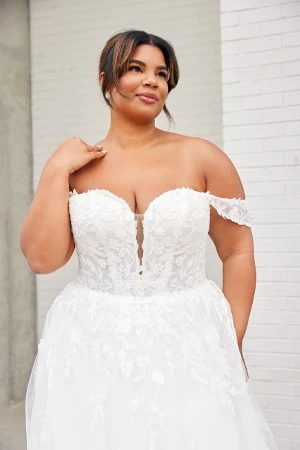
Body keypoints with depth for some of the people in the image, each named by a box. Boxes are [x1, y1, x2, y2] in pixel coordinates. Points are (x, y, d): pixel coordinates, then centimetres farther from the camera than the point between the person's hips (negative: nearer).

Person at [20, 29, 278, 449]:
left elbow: (238, 253, 0)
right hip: (93, 349, 1)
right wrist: (55, 171, -8)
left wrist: (233, 344, -2)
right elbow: (43, 258, -5)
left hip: (189, 346, 0)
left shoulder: (202, 158, -2)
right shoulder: (74, 169, 3)